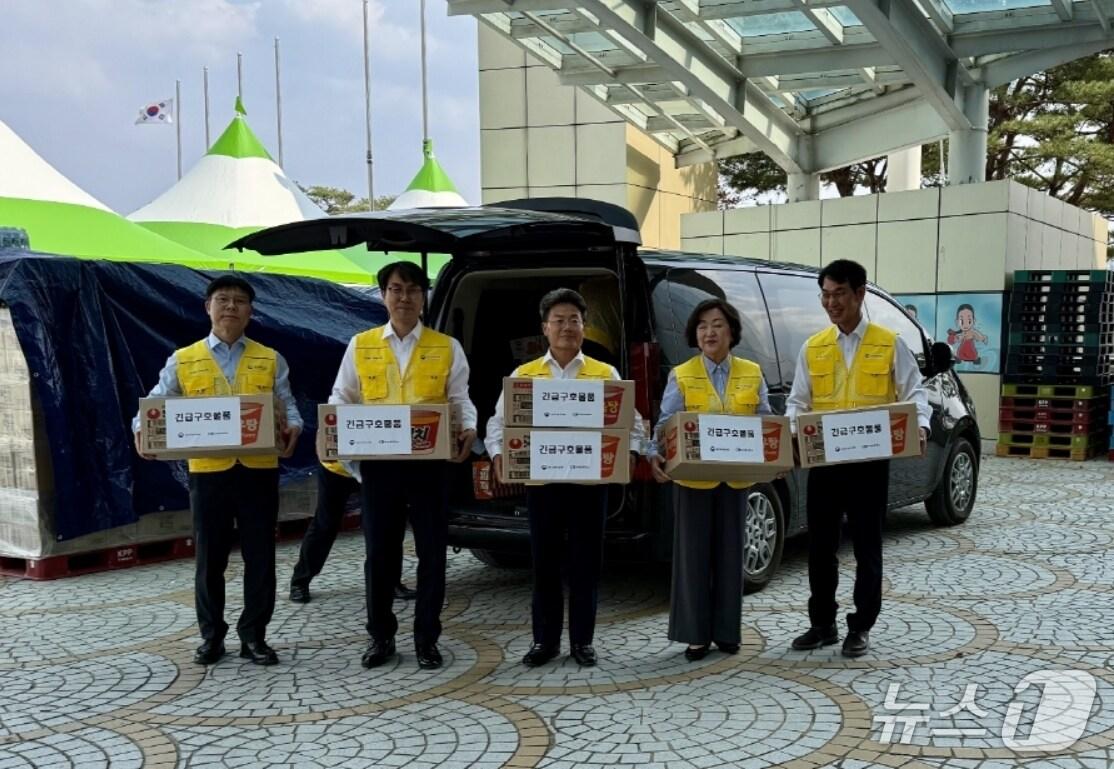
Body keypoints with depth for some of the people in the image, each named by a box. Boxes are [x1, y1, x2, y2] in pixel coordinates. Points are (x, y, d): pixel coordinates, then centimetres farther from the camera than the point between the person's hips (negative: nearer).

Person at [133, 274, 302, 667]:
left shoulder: (271, 360, 9)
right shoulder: (182, 361, 7)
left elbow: (287, 405, 5)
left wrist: (293, 427, -17)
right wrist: (142, 431, -15)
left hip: (259, 469, 1)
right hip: (208, 471, 0)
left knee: (260, 557, 4)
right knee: (210, 558, 7)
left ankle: (253, 635, 16)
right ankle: (211, 635, 22)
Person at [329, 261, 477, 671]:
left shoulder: (447, 347, 7)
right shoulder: (360, 345, 8)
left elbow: (460, 400, 5)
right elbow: (340, 400, 10)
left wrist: (468, 430, -15)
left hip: (429, 462, 0)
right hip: (377, 461, 1)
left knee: (431, 550, 4)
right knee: (379, 552, 7)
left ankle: (426, 638, 17)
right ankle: (380, 636, 22)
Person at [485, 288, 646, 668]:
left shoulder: (606, 374, 5)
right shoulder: (523, 374, 6)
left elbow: (631, 423, 5)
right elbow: (499, 423, 6)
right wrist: (499, 455, -12)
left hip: (590, 483, 0)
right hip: (541, 482, 0)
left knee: (586, 563, 6)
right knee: (544, 563, 8)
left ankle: (582, 640, 19)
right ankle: (545, 640, 20)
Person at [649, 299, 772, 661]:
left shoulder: (752, 374, 6)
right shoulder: (681, 376, -1)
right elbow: (666, 423, -7)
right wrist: (656, 455, -24)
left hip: (735, 477, 2)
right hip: (693, 478, -2)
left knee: (730, 553, 9)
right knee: (694, 554, 3)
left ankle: (726, 631, 21)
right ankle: (696, 634, 13)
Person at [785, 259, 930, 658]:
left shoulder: (889, 344, 0)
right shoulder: (813, 347, 8)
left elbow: (914, 393, -1)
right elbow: (797, 401, 8)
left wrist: (920, 425, -21)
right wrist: (790, 427, -12)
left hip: (870, 461, -3)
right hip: (823, 460, 3)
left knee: (867, 547, 5)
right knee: (820, 545, 9)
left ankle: (860, 628, 16)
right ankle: (822, 624, 22)